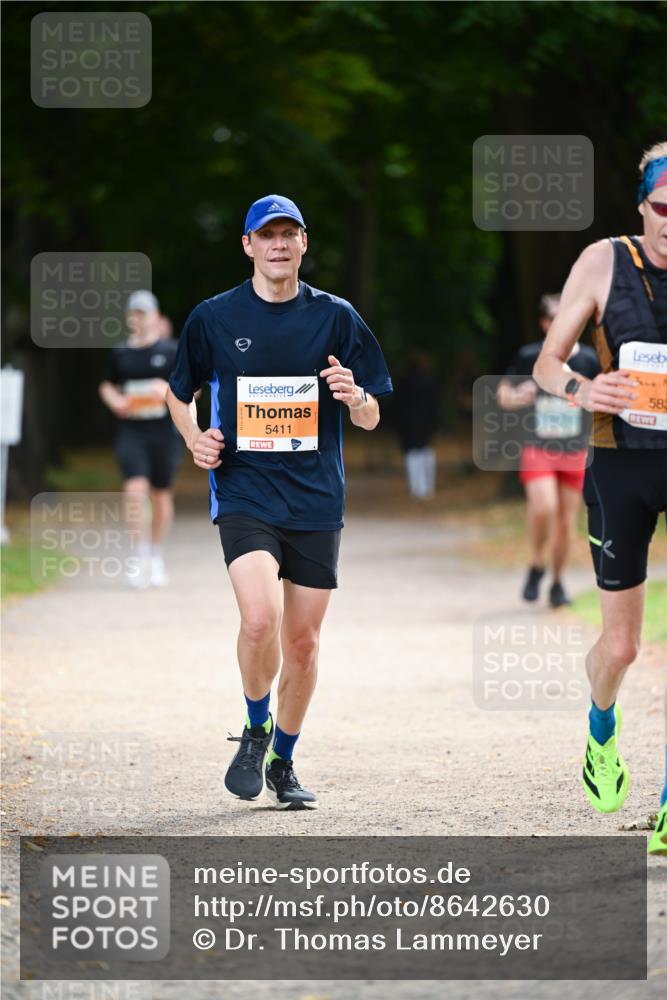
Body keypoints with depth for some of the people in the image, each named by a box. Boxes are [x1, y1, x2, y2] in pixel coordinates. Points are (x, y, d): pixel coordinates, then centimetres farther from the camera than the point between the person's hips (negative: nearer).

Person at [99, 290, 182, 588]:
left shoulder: (170, 351, 1)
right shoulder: (120, 354, 8)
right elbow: (107, 385, 20)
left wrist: (170, 391, -16)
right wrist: (115, 401, -1)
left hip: (163, 430, -1)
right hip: (131, 431, 1)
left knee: (161, 495, 9)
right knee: (135, 489, -16)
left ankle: (156, 558, 24)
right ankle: (141, 555, -14)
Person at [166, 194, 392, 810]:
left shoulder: (335, 317, 4)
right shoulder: (214, 318, 3)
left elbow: (370, 419, 7)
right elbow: (178, 393, 18)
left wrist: (356, 397, -16)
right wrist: (195, 439, -1)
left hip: (316, 503, 2)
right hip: (244, 494, -2)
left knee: (302, 641, 6)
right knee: (260, 619, -23)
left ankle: (283, 762, 25)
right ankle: (256, 730, 3)